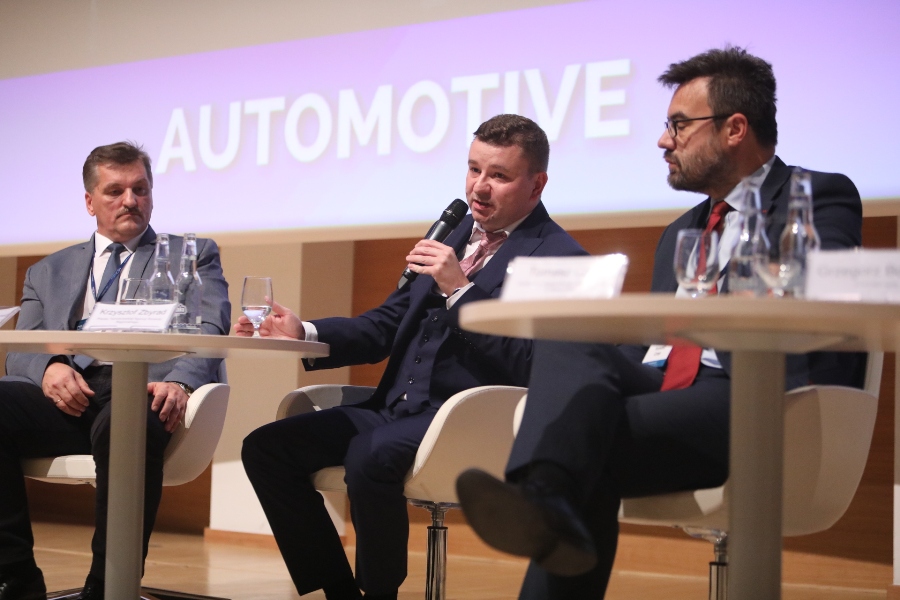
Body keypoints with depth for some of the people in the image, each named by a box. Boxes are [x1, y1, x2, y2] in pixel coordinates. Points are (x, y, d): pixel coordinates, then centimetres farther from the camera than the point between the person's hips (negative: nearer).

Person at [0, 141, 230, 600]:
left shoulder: (193, 255, 21)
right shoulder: (49, 272, 28)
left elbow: (210, 332, 5)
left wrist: (180, 382, -18)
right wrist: (48, 367, -9)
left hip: (141, 389, -3)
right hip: (67, 392, 3)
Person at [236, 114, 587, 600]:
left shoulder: (558, 257, -5)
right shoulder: (454, 232, 17)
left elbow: (528, 369, -15)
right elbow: (385, 326, 18)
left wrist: (459, 289, -20)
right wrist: (302, 333, 1)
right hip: (396, 409, 8)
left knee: (369, 457, -35)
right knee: (265, 447, -5)